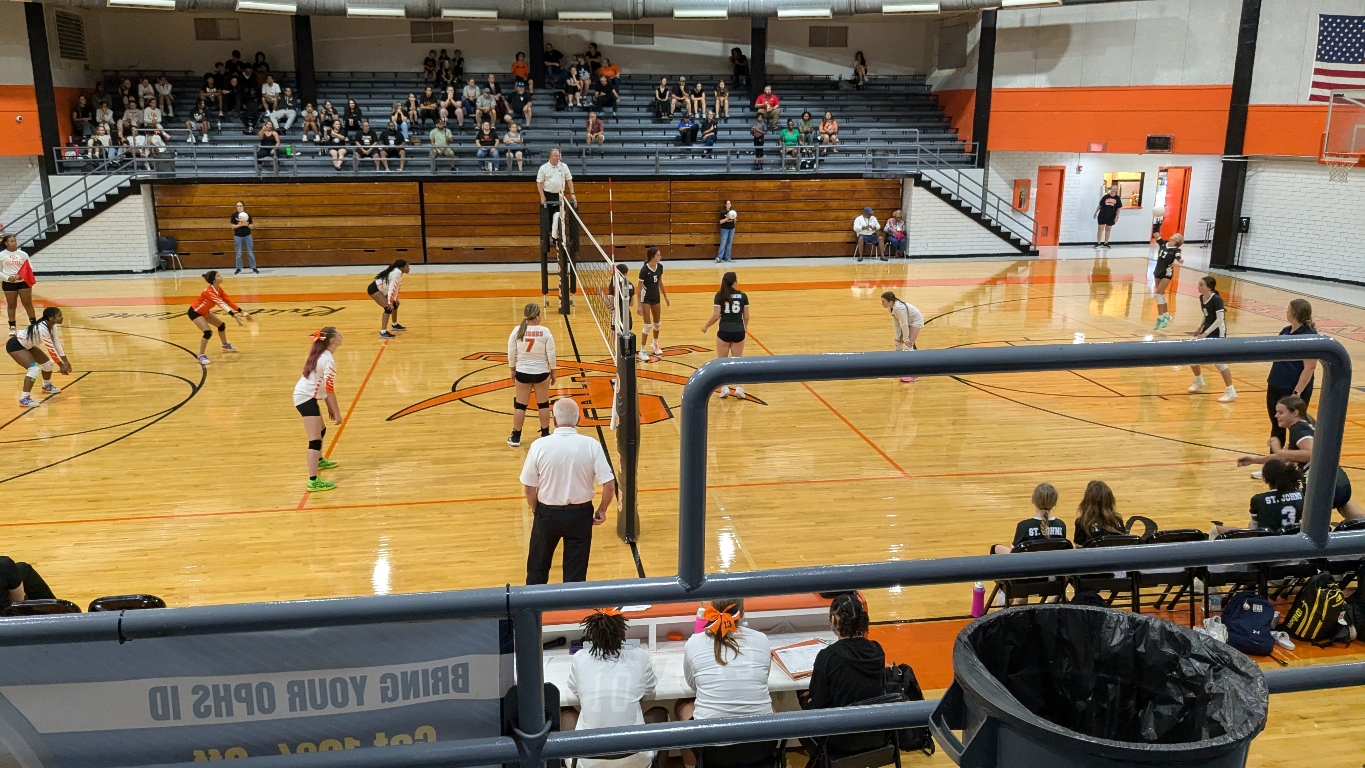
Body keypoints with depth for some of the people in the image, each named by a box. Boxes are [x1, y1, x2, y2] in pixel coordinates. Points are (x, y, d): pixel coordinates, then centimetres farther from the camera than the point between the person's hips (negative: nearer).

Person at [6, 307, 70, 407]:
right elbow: (51, 349, -30)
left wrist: (65, 361, -1)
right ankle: (24, 398, -22)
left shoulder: (52, 325, -7)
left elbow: (57, 343, 0)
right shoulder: (42, 328, -34)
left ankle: (47, 386, 40)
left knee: (48, 362, 13)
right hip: (15, 346, -10)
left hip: (27, 345, 10)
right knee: (35, 368, -23)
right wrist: (61, 365, -24)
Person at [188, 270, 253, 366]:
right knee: (208, 332, -22)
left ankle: (225, 346, 38)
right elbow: (221, 304, -44)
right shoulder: (209, 292, -34)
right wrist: (234, 316, -52)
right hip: (195, 312, -9)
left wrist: (243, 313, -12)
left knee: (221, 325, 15)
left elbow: (228, 301, -6)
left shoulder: (219, 289, -8)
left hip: (204, 311, 9)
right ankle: (201, 356, -11)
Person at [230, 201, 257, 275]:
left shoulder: (247, 215, 2)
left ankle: (254, 268, 8)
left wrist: (247, 224, -17)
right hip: (238, 236, -1)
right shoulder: (234, 215, -1)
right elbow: (233, 226, -4)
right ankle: (238, 269, 9)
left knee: (250, 253, 4)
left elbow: (251, 226, 2)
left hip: (247, 235, 1)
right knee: (238, 254, 3)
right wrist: (240, 225, -18)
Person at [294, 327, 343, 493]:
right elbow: (330, 389, -20)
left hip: (304, 396, 10)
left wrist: (330, 407, 19)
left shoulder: (320, 355, 12)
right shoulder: (328, 360, -17)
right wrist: (337, 413, -15)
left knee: (321, 430, 29)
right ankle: (313, 481, -19)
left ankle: (318, 461, 51)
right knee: (315, 440, -14)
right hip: (306, 398, -10)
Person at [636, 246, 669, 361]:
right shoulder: (644, 270, -23)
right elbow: (639, 288, -17)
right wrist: (639, 305, -19)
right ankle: (642, 351, 1)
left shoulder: (660, 267, -5)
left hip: (656, 297, 6)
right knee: (648, 325, -9)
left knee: (657, 323, 18)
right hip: (646, 298, -6)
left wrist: (665, 297, 15)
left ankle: (655, 344, 41)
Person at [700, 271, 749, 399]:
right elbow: (746, 316, 4)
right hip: (738, 331, 1)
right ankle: (739, 387, 5)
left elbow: (716, 316, -8)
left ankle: (725, 388, 8)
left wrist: (706, 326, 7)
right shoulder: (742, 296, 1)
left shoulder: (720, 296, -3)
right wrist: (746, 327, 24)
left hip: (724, 331, -1)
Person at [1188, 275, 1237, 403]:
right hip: (1207, 330, 8)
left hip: (1217, 333, -8)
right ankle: (1199, 382, 32)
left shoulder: (1217, 299, -21)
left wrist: (1206, 333, -25)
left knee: (1219, 362, -11)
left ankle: (1231, 392, -3)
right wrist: (1200, 329, 8)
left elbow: (1219, 319, -23)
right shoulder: (1201, 298, 3)